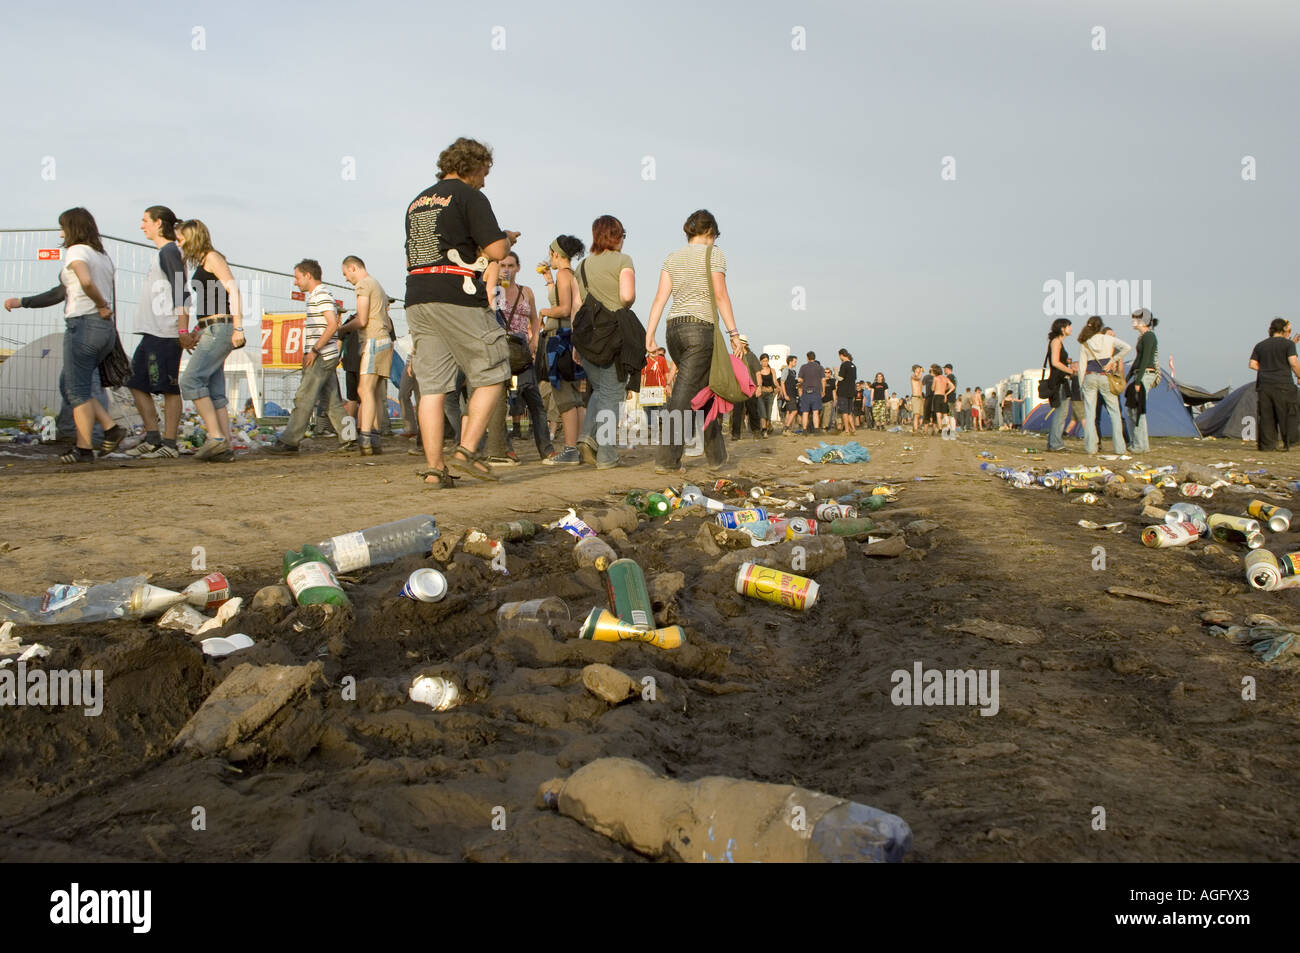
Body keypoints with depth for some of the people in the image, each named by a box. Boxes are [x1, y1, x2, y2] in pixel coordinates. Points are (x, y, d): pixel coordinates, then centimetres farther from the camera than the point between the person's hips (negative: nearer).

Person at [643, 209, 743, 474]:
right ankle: (666, 458, -14)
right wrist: (733, 333, -9)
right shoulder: (714, 254, -1)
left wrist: (649, 333, 3)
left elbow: (661, 296, 6)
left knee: (704, 390, 17)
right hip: (702, 327, -6)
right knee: (684, 393, -8)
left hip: (674, 328, 6)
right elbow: (720, 295, -10)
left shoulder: (673, 257, 14)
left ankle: (717, 454, 25)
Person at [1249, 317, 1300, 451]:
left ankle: (1266, 444, 4)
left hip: (1264, 385, 4)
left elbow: (1252, 364, 7)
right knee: (1287, 414, 3)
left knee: (1266, 416, 5)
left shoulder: (1260, 345, 12)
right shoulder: (1288, 343, -1)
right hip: (1283, 385, -4)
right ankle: (1286, 443, 0)